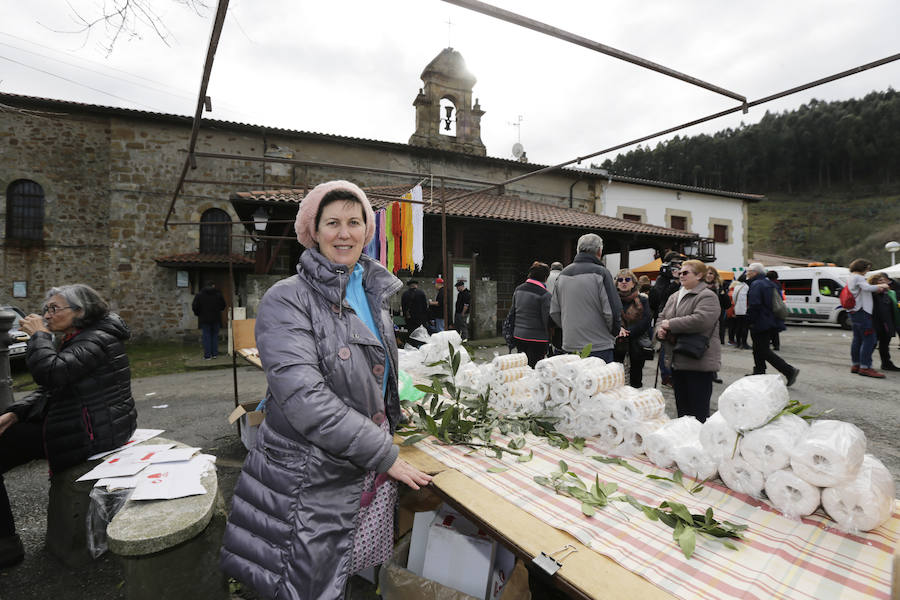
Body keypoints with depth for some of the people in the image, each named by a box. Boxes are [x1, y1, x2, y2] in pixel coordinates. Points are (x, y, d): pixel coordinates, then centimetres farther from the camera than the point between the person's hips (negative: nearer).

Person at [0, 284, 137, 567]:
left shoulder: (98, 340, -18)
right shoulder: (78, 340, 15)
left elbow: (51, 373, -30)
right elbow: (49, 389, 16)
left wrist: (39, 335, -14)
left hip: (92, 431, -10)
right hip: (87, 423, 10)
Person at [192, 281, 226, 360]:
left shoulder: (199, 294, -3)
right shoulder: (218, 294, 0)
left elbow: (195, 307, -4)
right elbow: (223, 306, 5)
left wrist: (198, 314, 14)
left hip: (204, 319, -1)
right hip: (216, 319, 1)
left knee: (206, 336, 2)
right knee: (215, 335, 10)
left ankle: (207, 355, 2)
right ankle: (215, 354, 11)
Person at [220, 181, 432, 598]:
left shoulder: (373, 293, 6)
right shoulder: (287, 300, -15)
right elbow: (304, 399, -25)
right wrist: (385, 454, -21)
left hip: (371, 470, 6)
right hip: (311, 481, -6)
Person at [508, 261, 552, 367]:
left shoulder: (518, 290, 7)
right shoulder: (544, 294, -14)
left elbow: (512, 313, 13)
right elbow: (546, 319, -13)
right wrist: (549, 339, -2)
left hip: (518, 335, 6)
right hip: (536, 338, -6)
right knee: (533, 368, 1)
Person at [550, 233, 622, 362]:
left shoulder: (563, 274, 7)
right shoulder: (600, 273, -10)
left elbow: (554, 312, 10)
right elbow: (612, 311, -12)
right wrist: (614, 333, 6)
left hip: (569, 345, 6)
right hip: (598, 347, -5)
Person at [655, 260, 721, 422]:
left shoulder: (707, 296, -8)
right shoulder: (674, 297, 17)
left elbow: (700, 320, -24)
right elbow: (662, 317, 19)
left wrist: (670, 324, -16)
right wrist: (660, 329, -4)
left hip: (699, 362, -8)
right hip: (677, 360, 8)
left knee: (698, 410, -2)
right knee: (681, 408, 16)